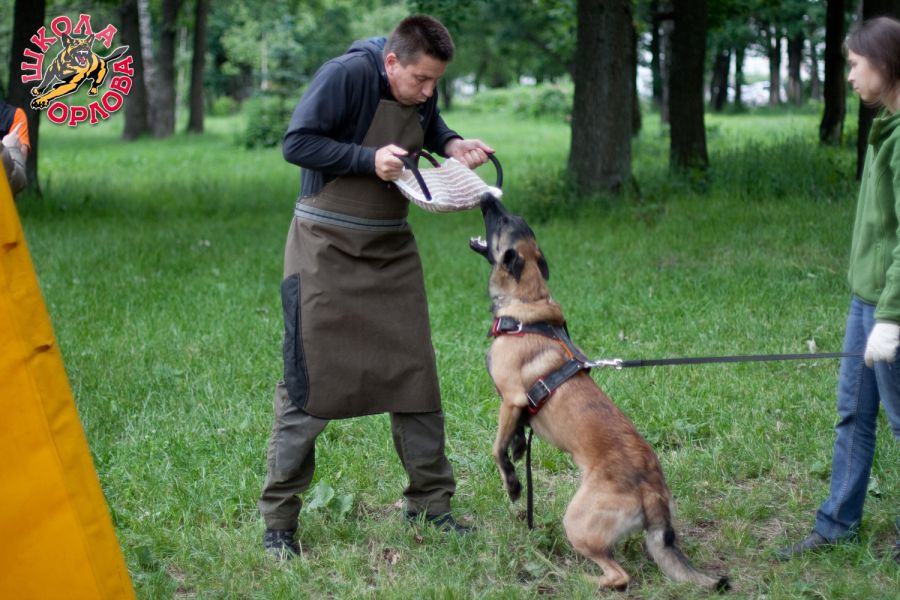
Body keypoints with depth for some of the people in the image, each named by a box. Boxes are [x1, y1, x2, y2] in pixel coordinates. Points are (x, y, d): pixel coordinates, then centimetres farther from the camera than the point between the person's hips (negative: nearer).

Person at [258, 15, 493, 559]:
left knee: (415, 372, 7)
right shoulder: (346, 75, -18)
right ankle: (279, 518, 6)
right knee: (310, 383, -4)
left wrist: (453, 145, 2)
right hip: (326, 248, -6)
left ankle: (430, 501, 19)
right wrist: (370, 159, -26)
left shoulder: (421, 94, 2)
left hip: (392, 249, 6)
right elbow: (297, 142, -19)